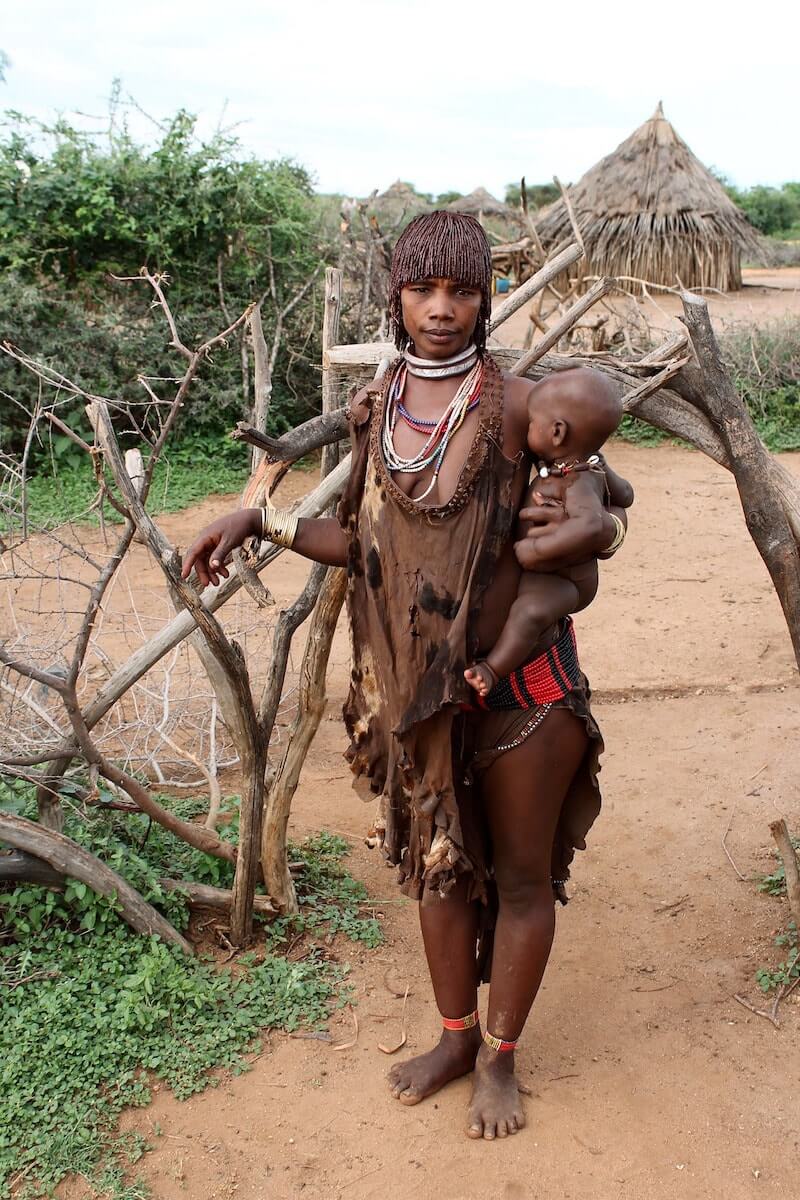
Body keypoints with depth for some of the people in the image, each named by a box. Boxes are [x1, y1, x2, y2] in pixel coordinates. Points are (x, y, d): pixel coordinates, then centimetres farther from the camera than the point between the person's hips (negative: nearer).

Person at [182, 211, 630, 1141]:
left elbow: (610, 498, -3)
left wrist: (593, 529, -25)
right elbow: (364, 544, 6)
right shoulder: (374, 407, 3)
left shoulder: (515, 404, -10)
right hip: (418, 682, 4)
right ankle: (455, 1036, 40)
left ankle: (500, 1058, 32)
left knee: (522, 872, 10)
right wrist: (260, 522, -2)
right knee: (437, 860, 18)